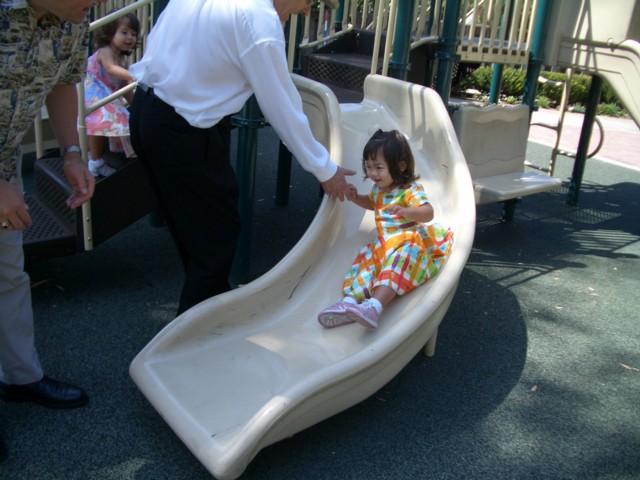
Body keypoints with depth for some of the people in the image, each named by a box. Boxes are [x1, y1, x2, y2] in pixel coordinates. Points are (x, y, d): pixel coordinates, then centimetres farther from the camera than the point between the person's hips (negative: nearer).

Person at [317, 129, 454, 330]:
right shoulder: (378, 188, 11)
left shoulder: (411, 189, -12)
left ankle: (374, 306, -52)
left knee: (399, 262, -34)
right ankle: (350, 300, -29)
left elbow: (428, 213, -28)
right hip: (384, 243, 8)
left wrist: (405, 211, -47)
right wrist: (356, 198, 14)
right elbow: (373, 203, 35)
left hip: (409, 243, -8)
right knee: (366, 259, -13)